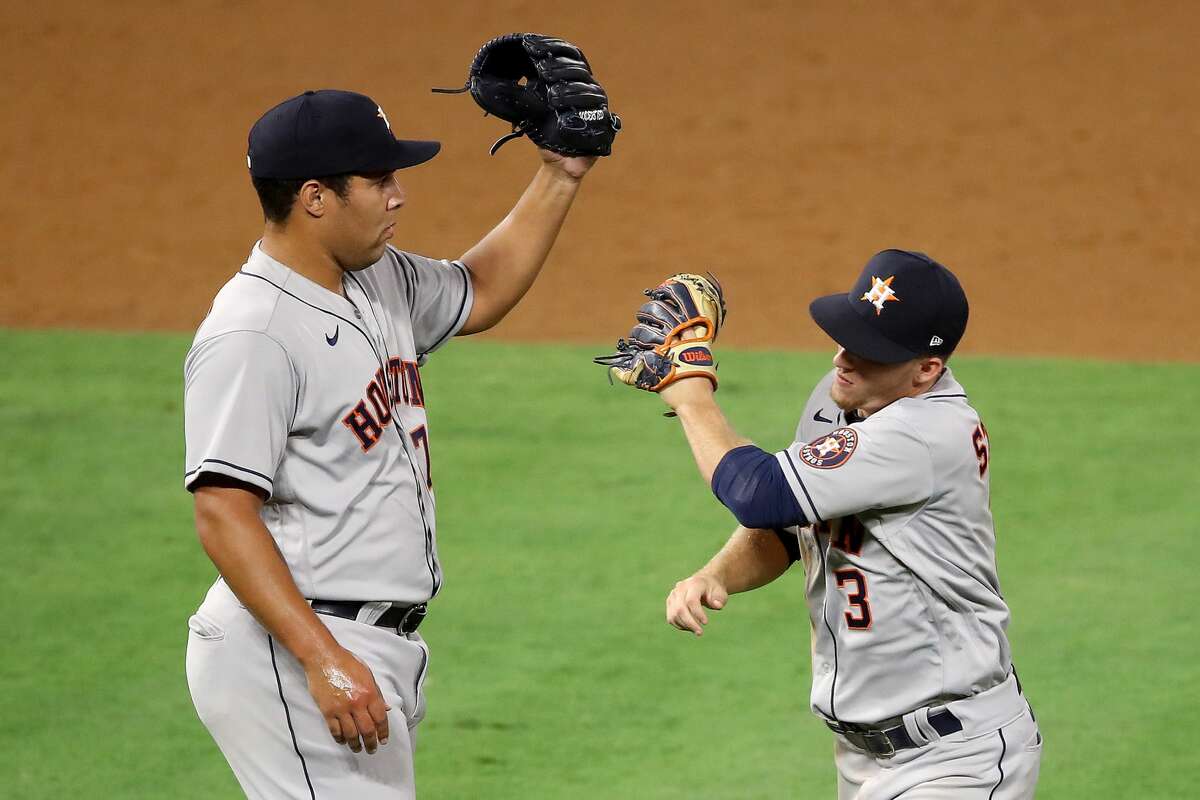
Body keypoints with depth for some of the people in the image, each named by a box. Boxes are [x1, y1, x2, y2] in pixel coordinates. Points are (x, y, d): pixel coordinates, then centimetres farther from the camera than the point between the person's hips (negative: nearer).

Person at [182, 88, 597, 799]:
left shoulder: (382, 280, 11)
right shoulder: (252, 333, -17)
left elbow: (480, 293, 32)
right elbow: (223, 514, -23)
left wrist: (561, 175, 21)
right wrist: (325, 662, -30)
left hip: (384, 650, 10)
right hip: (286, 653, -10)